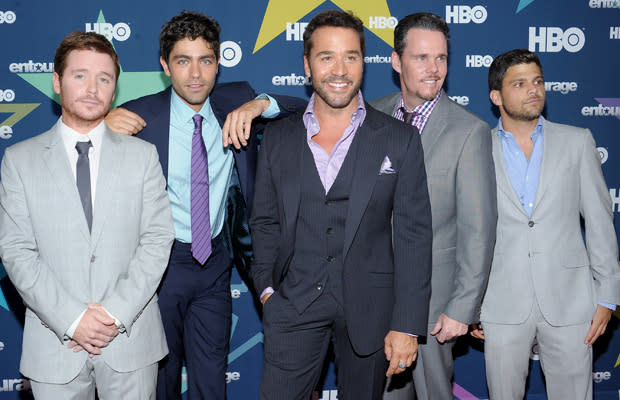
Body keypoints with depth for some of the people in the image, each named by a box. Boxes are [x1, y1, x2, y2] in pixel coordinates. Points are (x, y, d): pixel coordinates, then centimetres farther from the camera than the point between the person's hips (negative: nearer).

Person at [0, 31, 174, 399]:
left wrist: (116, 313, -13)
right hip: (55, 344, 0)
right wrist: (71, 319, -13)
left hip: (130, 338, 1)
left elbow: (158, 239, -2)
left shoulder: (143, 154, 4)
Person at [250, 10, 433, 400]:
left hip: (369, 308, -1)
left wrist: (407, 325, -9)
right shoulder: (277, 138, 6)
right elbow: (264, 221, 13)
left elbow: (414, 236, -4)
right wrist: (266, 286, 0)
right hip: (293, 305, 1)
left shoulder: (400, 140, -2)